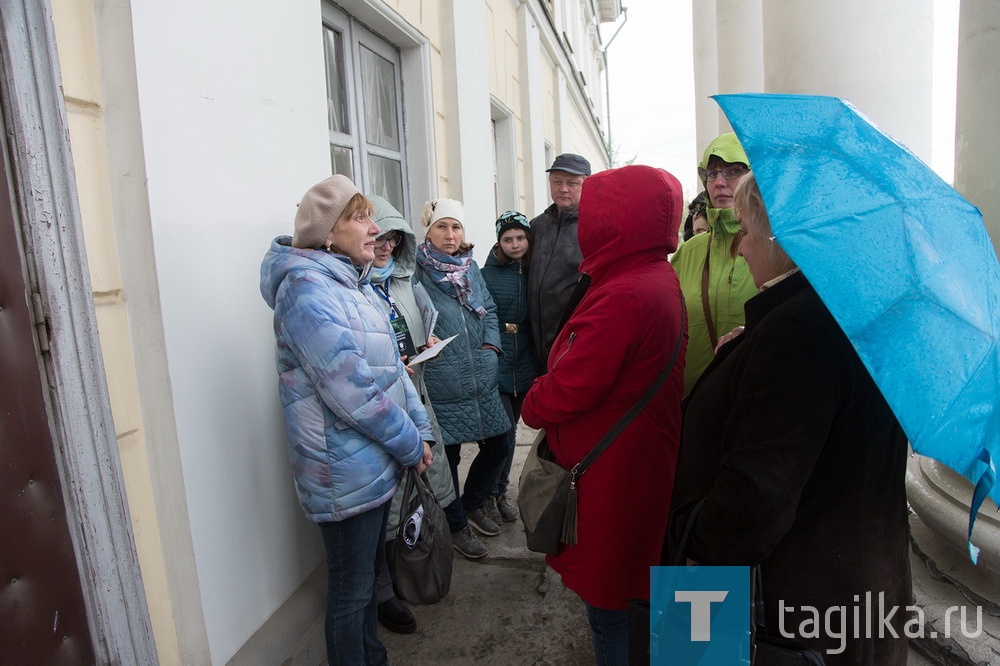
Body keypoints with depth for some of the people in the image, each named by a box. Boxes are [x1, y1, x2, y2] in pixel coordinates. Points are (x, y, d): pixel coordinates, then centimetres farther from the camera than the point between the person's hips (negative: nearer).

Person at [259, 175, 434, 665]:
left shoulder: (352, 283, 10)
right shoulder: (307, 289, -19)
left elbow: (390, 364, 12)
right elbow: (351, 390, -23)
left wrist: (421, 430, 4)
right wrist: (411, 445, -13)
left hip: (376, 463, 9)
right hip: (346, 472, -9)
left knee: (366, 576, 23)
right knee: (350, 591, 8)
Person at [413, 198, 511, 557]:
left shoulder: (469, 265, 10)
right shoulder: (416, 271, -10)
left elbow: (489, 309, 17)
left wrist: (491, 344, 4)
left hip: (482, 380, 7)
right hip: (442, 385, -6)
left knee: (497, 445, 16)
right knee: (447, 456, 8)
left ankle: (473, 504, 42)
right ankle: (457, 526, 31)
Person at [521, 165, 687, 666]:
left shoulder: (624, 297, -28)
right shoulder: (661, 282, 5)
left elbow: (569, 389, -24)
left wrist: (532, 406, -4)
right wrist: (545, 401, 5)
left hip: (610, 470, -10)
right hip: (645, 463, 10)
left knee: (607, 601, 11)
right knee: (628, 586, 27)